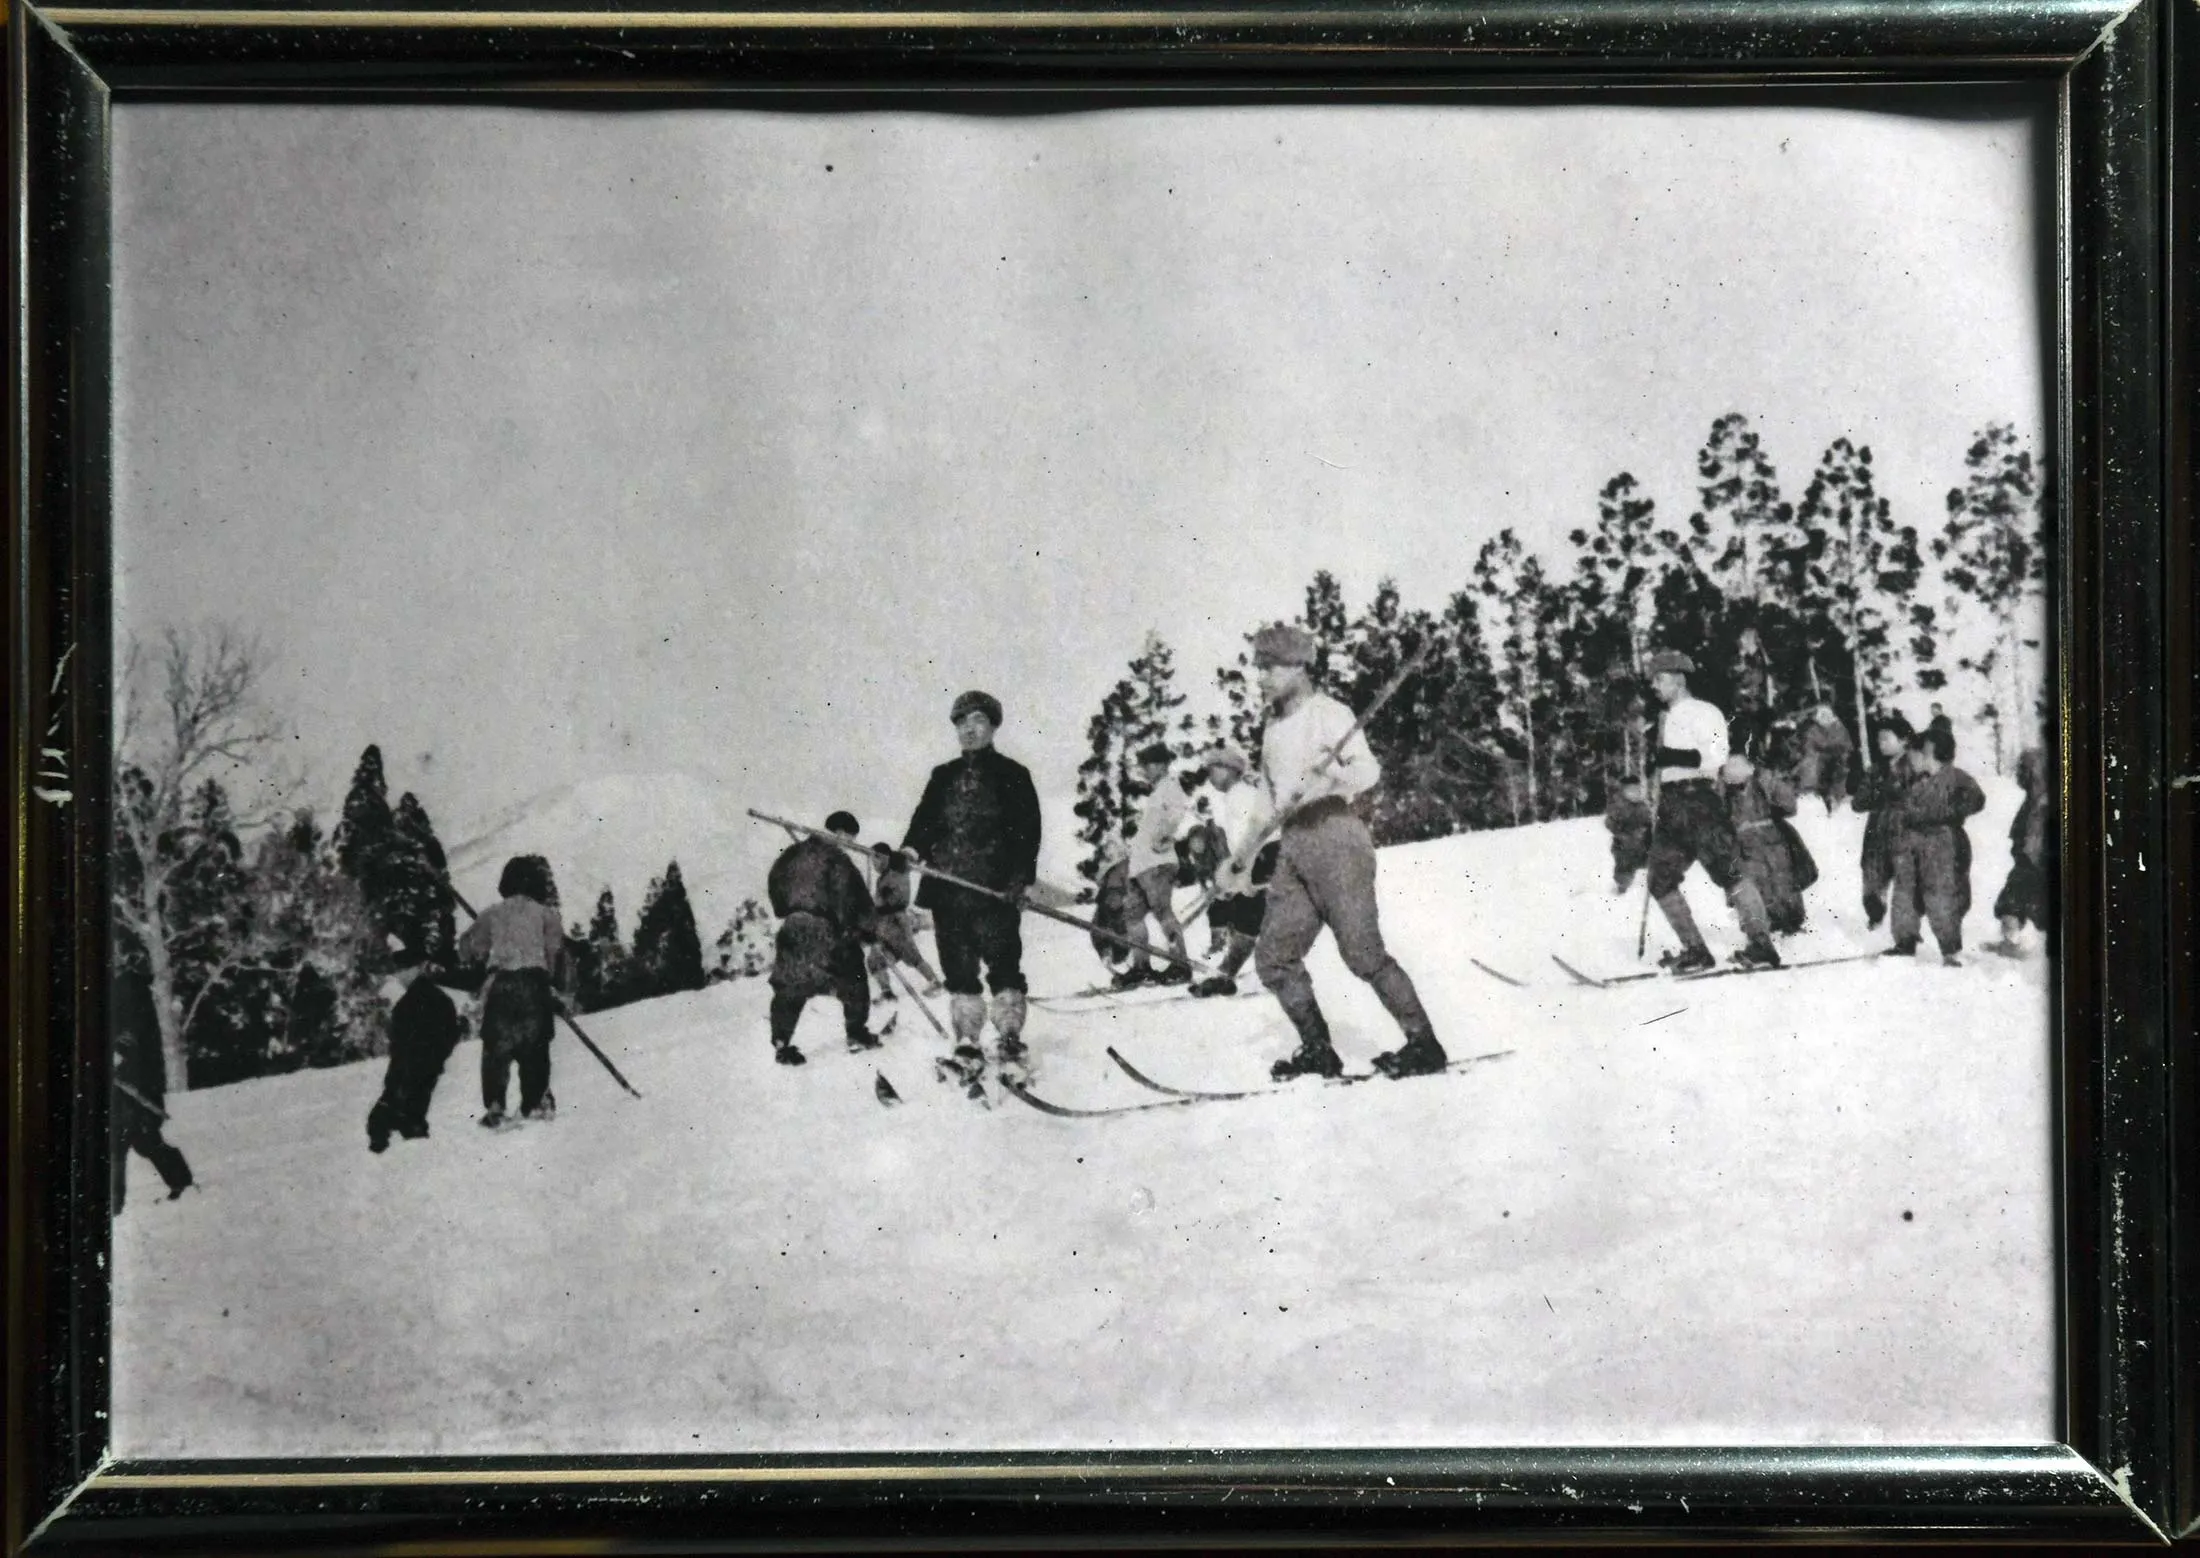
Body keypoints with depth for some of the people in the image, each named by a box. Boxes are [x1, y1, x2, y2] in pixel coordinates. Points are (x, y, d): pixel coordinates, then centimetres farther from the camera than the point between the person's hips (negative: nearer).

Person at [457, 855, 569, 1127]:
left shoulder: (493, 913, 14)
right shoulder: (545, 914, 9)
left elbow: (469, 947, 14)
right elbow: (557, 951, 2)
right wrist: (558, 984, 11)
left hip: (499, 984, 1)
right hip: (535, 984, -1)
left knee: (496, 1047, 5)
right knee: (534, 1047, 7)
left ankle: (494, 1106, -2)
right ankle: (535, 1102, 2)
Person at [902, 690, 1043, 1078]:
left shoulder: (1012, 775, 6)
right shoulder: (943, 778, 18)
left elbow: (1028, 830, -1)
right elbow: (926, 820, 13)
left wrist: (1022, 879, -14)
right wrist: (912, 849, -9)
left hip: (996, 889, -4)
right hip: (948, 890, 4)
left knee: (1003, 966, -8)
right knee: (958, 972, 4)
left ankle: (1009, 1039, -5)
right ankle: (967, 1047, 8)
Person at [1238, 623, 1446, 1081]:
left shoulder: (1327, 713, -4)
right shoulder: (1274, 730, 21)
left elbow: (1369, 769, -16)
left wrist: (1331, 777, -34)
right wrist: (1246, 853, 29)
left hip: (1335, 839, -8)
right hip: (1293, 847, 8)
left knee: (1362, 951, -12)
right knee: (1273, 957, 2)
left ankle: (1423, 1043, -4)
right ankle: (1318, 1050, 10)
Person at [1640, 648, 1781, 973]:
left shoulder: (1703, 713, -5)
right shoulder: (1666, 719, 22)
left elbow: (1714, 756, -18)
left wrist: (1671, 757, -18)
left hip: (1700, 800, -9)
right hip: (1671, 808, 9)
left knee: (1727, 872, -13)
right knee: (1661, 882, 3)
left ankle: (1761, 946, -12)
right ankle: (1695, 951, 8)